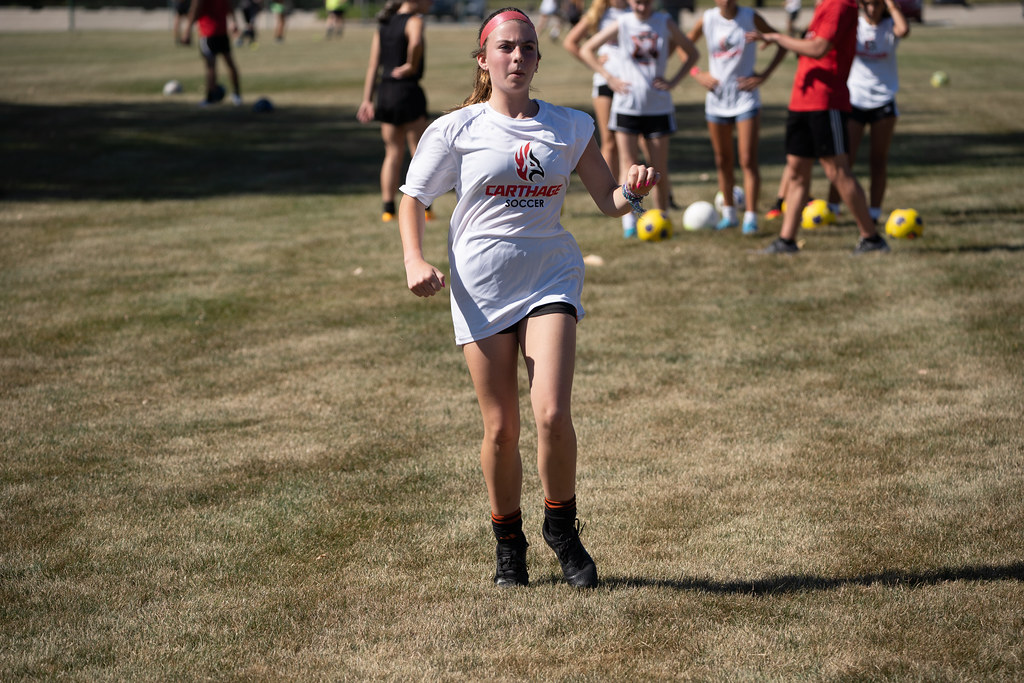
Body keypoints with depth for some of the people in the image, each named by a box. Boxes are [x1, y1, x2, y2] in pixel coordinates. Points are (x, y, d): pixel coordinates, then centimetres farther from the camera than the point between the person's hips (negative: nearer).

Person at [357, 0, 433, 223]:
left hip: (384, 91, 7)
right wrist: (411, 67, -15)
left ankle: (388, 208, 10)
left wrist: (367, 100, 10)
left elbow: (373, 65, 10)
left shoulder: (384, 24, 12)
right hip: (407, 90, -6)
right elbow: (416, 43, -33)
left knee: (393, 154, 12)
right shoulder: (414, 21, -9)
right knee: (419, 152, 4)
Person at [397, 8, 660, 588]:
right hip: (481, 288, 0)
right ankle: (509, 544, 24)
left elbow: (609, 201, 6)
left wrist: (634, 191, -17)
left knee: (553, 415, -16)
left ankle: (563, 528, 8)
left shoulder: (570, 126, 6)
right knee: (501, 429, 3)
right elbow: (413, 199, 5)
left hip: (550, 278, 1)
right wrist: (415, 261, -11)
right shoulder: (456, 129, 1)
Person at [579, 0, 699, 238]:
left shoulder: (665, 23, 1)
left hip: (658, 107, 1)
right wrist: (609, 77, -4)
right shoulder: (621, 25, -2)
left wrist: (673, 81, -1)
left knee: (659, 169, 3)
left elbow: (692, 53, 12)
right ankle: (629, 222, -5)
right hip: (626, 106, -1)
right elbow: (586, 50, 5)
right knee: (628, 164, -5)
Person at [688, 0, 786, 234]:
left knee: (748, 160, -8)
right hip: (717, 99, 3)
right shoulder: (707, 19, -1)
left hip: (745, 98, -3)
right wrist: (696, 74, 0)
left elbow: (782, 43, 1)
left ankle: (750, 217, -6)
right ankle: (729, 214, 23)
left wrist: (764, 75, -8)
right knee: (722, 160, 11)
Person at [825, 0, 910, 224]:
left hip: (883, 102, 1)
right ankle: (831, 209, 4)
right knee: (845, 158, -5)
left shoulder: (890, 26, -2)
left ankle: (874, 215, 11)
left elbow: (904, 30, -26)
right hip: (854, 101, -1)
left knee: (879, 160, 5)